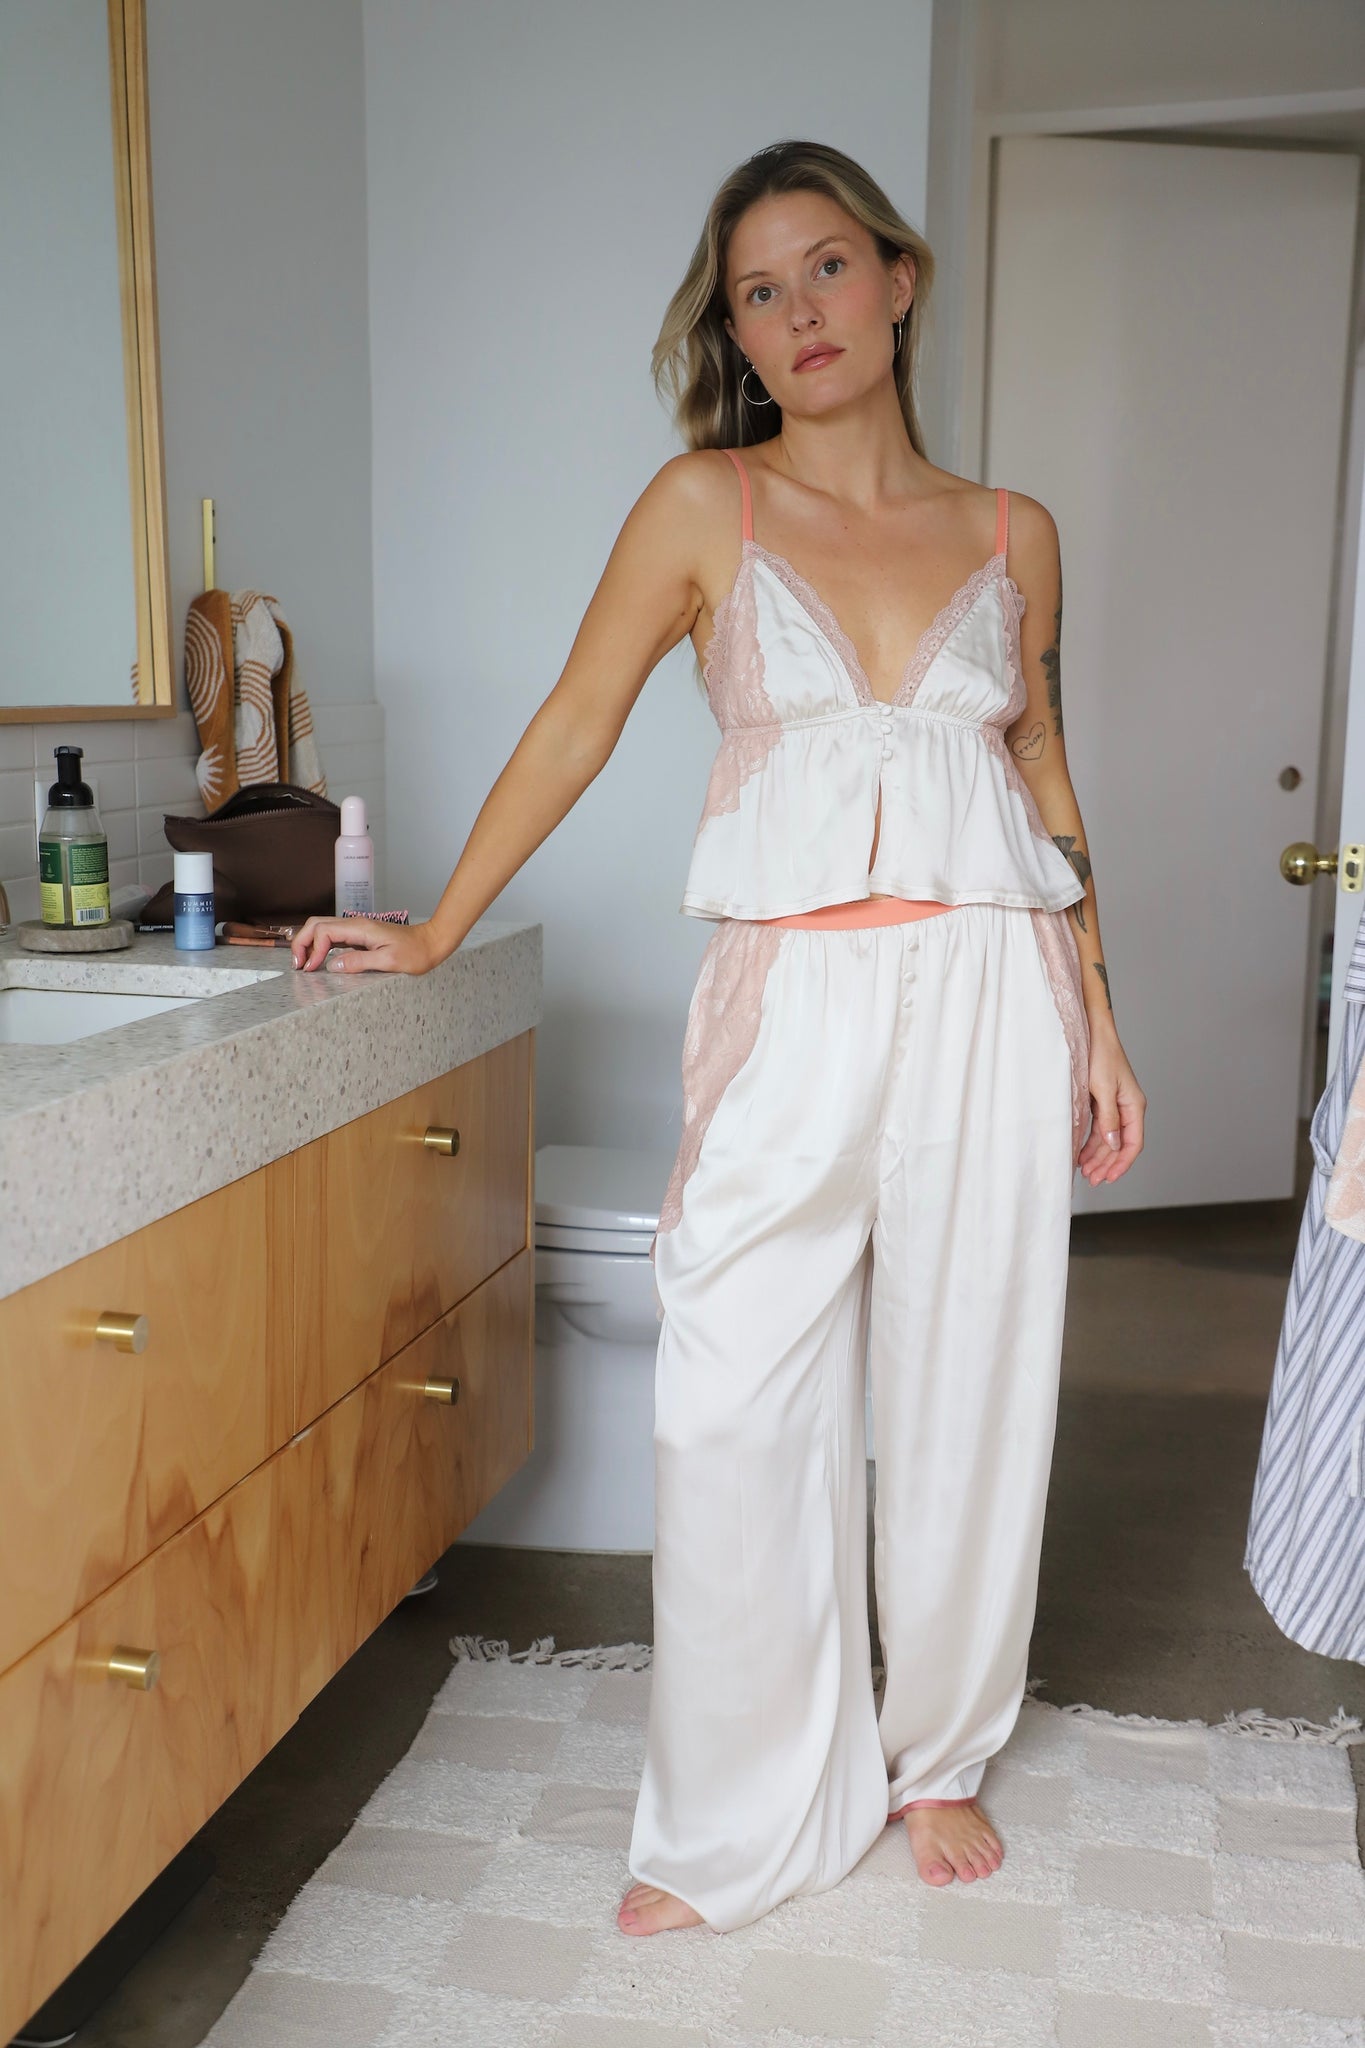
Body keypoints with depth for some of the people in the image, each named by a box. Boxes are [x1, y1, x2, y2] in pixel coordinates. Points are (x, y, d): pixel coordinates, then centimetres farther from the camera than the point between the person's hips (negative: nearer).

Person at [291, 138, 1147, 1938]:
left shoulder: (1013, 535, 11)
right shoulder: (703, 507, 4)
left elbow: (1047, 781, 16)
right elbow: (578, 724, 6)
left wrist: (1097, 1025, 11)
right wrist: (435, 932, 7)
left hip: (990, 989, 2)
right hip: (791, 995, -2)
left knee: (967, 1393, 8)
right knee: (736, 1406, -3)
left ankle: (940, 1756, 31)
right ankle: (741, 1820, 16)